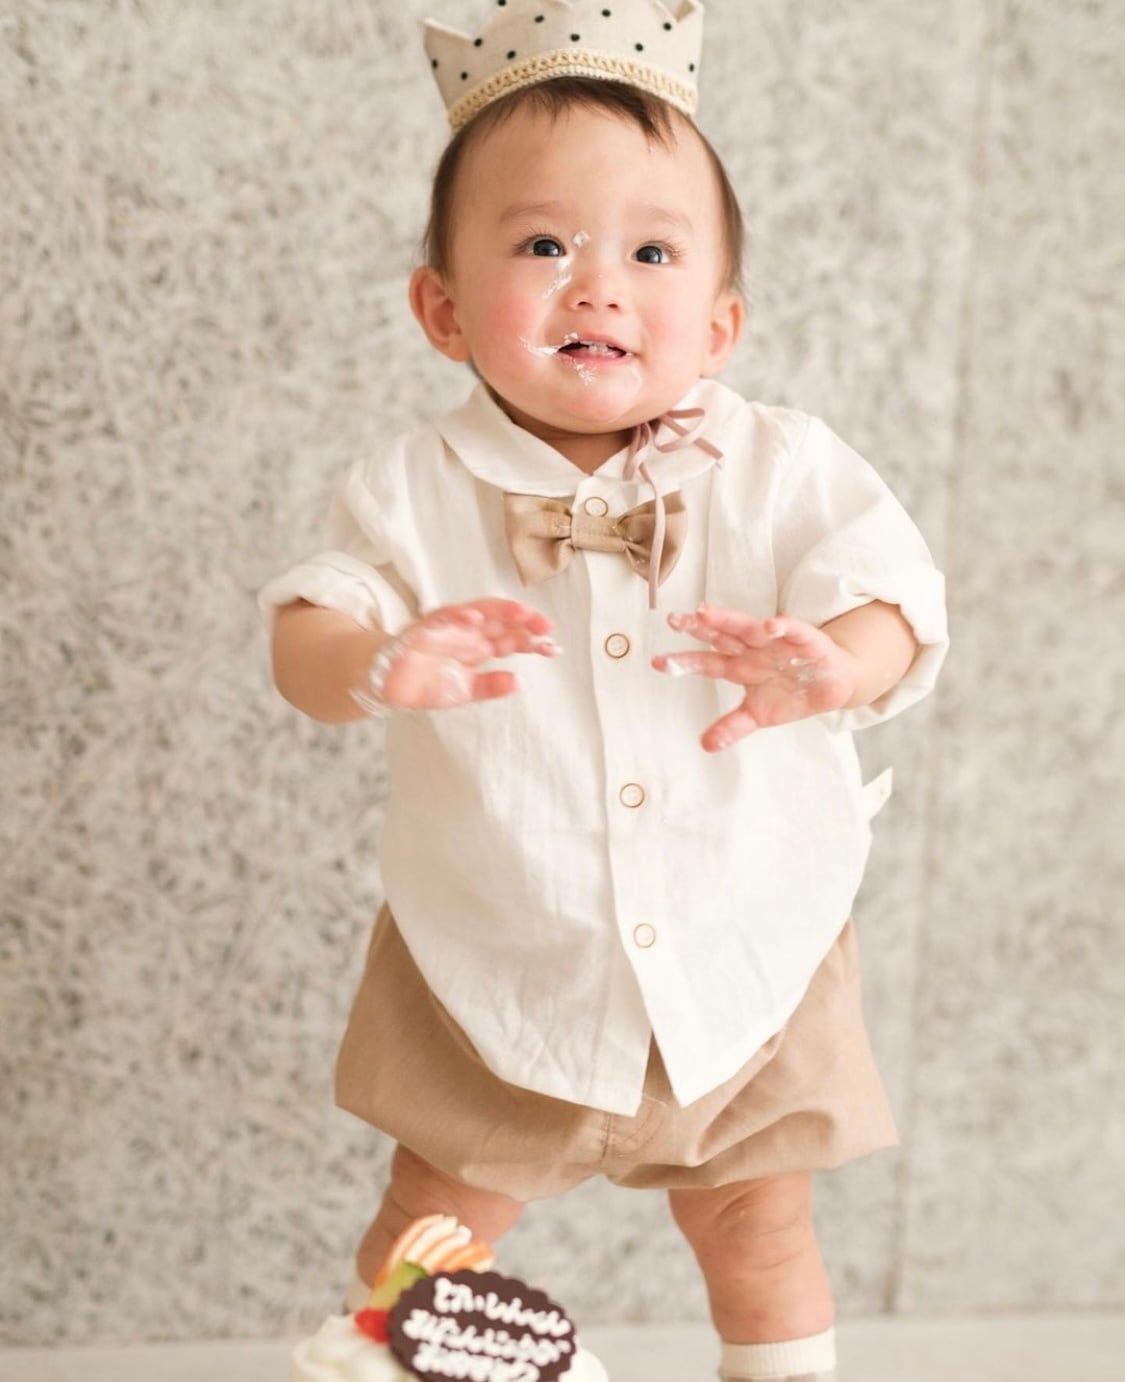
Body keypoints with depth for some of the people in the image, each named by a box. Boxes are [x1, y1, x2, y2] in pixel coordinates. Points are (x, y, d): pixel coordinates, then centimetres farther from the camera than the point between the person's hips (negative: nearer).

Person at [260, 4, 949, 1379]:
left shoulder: (786, 469, -10)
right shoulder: (416, 489, -11)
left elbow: (892, 597, -19)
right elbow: (304, 634, -18)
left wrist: (834, 664, -43)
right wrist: (376, 667, -42)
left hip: (742, 966, 1)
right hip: (493, 976, 0)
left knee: (758, 1227, 17)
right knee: (436, 1221, 15)